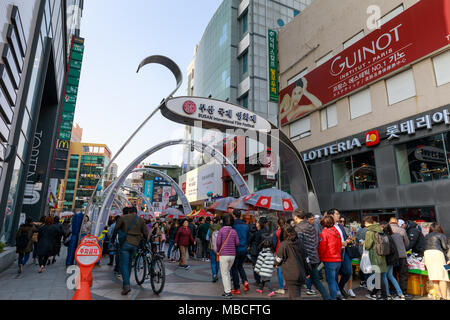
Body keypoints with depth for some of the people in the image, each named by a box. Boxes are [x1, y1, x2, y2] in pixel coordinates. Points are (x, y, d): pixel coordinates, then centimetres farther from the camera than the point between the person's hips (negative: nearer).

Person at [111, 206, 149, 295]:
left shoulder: (124, 217, 4)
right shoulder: (141, 220, 8)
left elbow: (116, 229, 8)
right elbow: (145, 234, 7)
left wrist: (113, 239, 21)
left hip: (125, 243, -2)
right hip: (134, 245, 2)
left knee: (124, 265, -2)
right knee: (129, 264, 15)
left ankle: (126, 285, -15)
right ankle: (126, 284, 21)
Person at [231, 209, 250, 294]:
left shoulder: (233, 225, -13)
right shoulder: (246, 225, 4)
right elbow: (248, 238, 10)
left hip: (236, 250, -5)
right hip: (244, 250, 5)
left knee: (234, 269, 8)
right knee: (240, 266, 23)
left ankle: (237, 288, 12)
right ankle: (245, 281, 4)